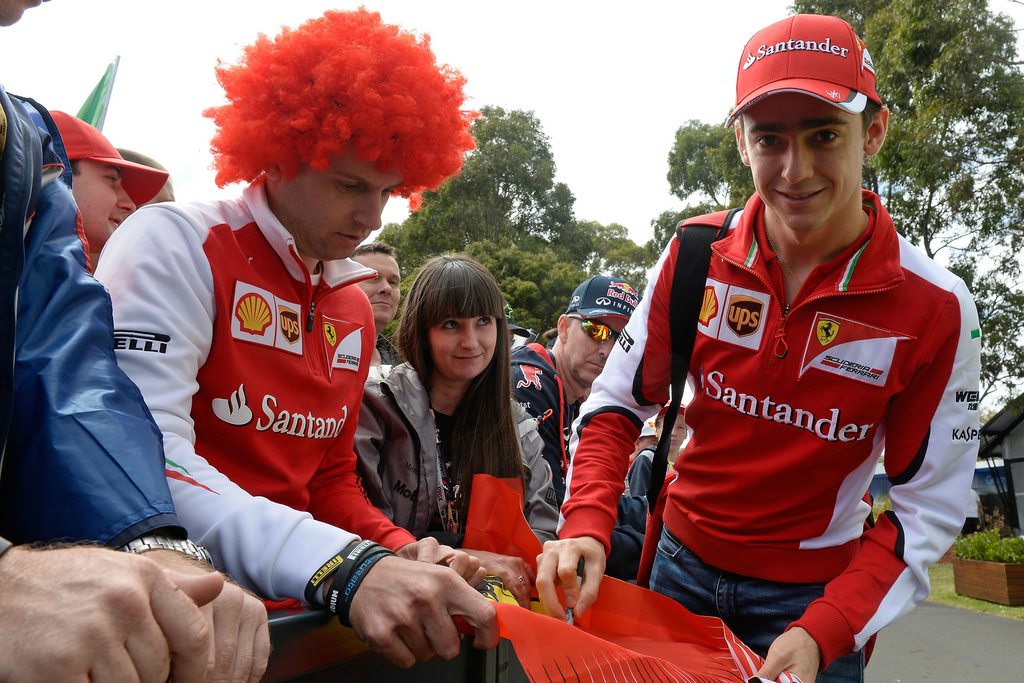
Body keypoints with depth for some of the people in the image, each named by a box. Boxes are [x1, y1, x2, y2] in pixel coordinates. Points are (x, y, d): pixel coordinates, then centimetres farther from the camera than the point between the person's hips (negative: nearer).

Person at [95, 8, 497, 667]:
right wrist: (345, 570, -31)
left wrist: (402, 552, -4)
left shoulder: (356, 306, 11)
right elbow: (146, 460, -20)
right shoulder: (176, 244, -8)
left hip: (295, 600, 6)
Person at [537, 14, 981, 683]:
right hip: (681, 561, 3)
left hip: (814, 593, -2)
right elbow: (618, 401, -6)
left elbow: (930, 504, -11)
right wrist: (587, 527, -20)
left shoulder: (937, 307, -16)